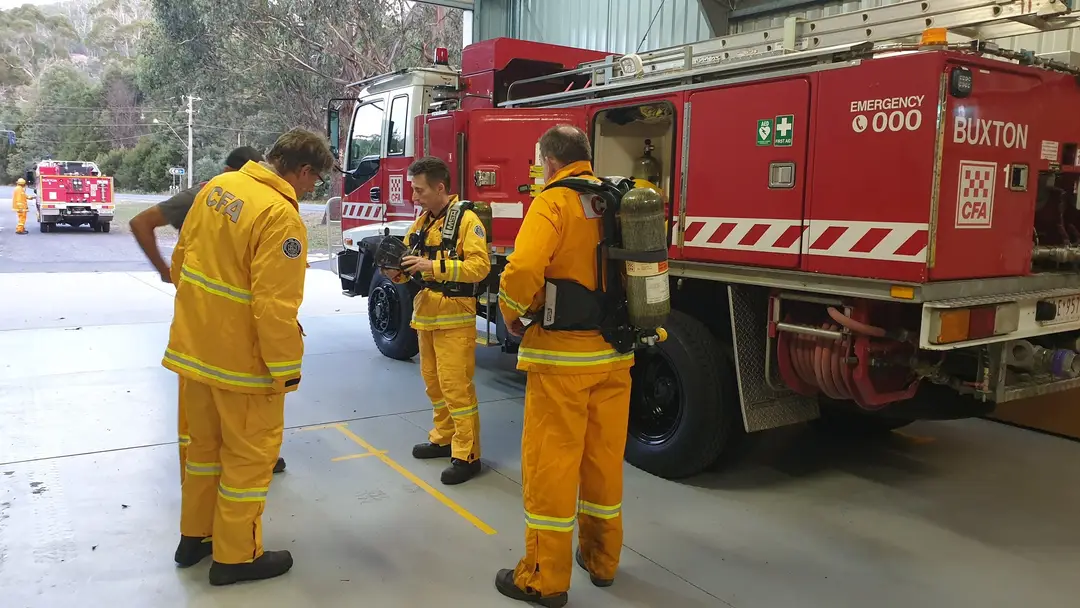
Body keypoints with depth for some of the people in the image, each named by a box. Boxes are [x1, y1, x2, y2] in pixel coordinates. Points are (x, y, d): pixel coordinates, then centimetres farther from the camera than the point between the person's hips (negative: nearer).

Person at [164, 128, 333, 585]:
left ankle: (195, 536, 38)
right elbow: (275, 307, -25)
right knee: (250, 454, 9)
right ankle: (236, 556, 22)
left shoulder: (218, 186, 3)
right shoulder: (280, 216, -24)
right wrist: (286, 369, -14)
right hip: (240, 358, -8)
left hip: (193, 345, 8)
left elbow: (182, 255, 13)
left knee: (205, 443, 23)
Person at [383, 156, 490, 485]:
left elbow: (480, 265, -21)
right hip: (425, 313, 8)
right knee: (434, 382, 15)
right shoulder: (421, 223, 13)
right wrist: (397, 271, -9)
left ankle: (466, 455, 1)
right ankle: (443, 438, 30)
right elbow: (411, 266, 15)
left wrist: (435, 266, -28)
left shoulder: (466, 219, -11)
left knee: (456, 385, -7)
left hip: (454, 316, -8)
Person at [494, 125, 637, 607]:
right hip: (616, 353, 7)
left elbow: (523, 270, -25)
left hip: (563, 354, -6)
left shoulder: (553, 202, -11)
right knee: (604, 457, 17)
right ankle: (601, 559, 33)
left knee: (551, 462, 4)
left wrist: (513, 316, -6)